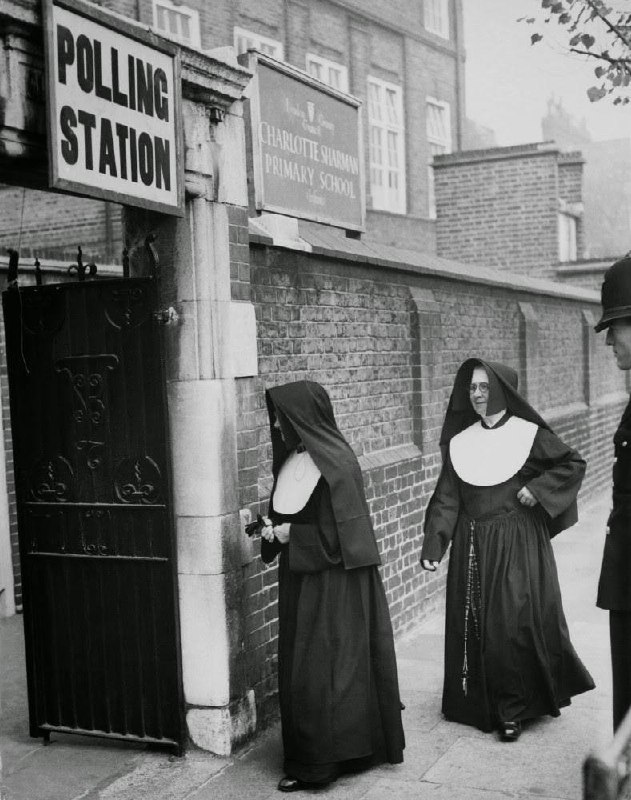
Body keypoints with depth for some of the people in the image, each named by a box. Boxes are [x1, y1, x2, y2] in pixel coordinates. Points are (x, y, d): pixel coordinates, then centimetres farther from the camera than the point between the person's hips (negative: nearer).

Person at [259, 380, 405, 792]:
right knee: (297, 664, 14)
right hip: (301, 580, 9)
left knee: (318, 669, -2)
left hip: (332, 584, -9)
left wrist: (289, 534, -13)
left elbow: (334, 534, -20)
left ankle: (316, 762, 10)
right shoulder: (293, 459, 7)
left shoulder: (334, 465, -19)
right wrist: (273, 531, -2)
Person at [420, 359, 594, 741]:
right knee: (474, 624, 5)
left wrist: (538, 489, -9)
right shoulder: (459, 442, 6)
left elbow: (574, 464, 4)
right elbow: (447, 498, 3)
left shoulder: (529, 433, -2)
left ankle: (513, 709, 7)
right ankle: (480, 704, 19)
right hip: (473, 546, 3)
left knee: (516, 621, -6)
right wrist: (433, 545, -7)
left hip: (519, 543, -3)